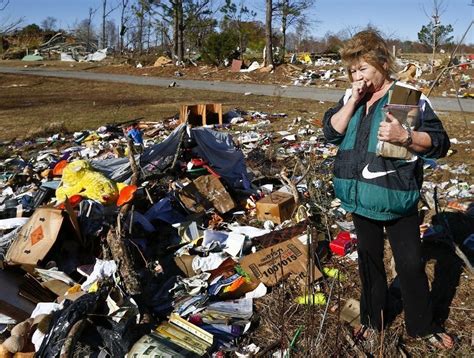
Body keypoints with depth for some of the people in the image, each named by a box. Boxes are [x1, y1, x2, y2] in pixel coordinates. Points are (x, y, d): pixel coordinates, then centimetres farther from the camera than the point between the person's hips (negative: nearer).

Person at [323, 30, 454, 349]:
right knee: (369, 257, 18)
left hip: (396, 195, -4)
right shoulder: (351, 97, 5)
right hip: (360, 194, 5)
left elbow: (439, 143, -12)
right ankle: (373, 318, 37)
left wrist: (405, 136, -31)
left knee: (411, 263, 6)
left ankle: (423, 326, 29)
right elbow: (332, 132, -4)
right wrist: (354, 100, -13)